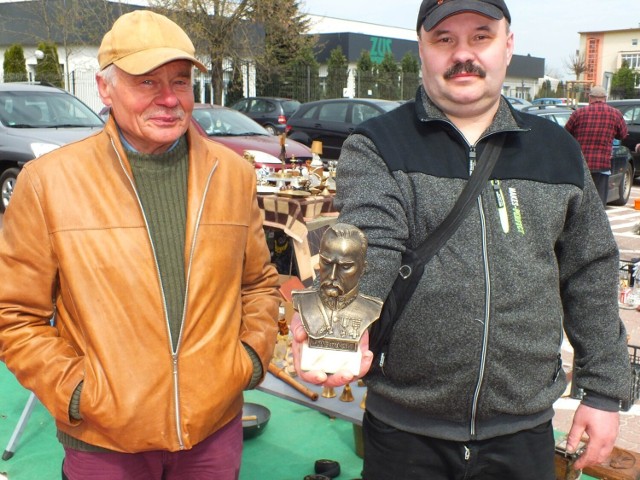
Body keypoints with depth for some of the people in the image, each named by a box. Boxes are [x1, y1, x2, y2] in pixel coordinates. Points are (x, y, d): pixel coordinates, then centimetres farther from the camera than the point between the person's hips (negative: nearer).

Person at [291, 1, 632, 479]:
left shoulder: (558, 151, 5)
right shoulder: (377, 147, -5)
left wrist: (604, 392, 8)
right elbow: (369, 248, -22)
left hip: (524, 428, 3)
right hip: (405, 428, -2)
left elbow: (590, 276, 9)